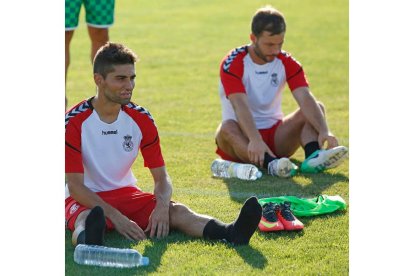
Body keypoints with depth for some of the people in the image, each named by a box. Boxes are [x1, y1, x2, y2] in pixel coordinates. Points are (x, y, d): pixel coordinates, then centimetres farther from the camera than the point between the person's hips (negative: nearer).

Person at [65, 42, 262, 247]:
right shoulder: (74, 122, -14)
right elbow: (75, 185, -17)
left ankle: (231, 233, -50)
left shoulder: (141, 119, 0)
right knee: (86, 218, -40)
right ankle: (89, 239, -76)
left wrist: (162, 205, -24)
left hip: (126, 193, 4)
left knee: (177, 211, -24)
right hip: (86, 199, -4)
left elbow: (162, 178, 1)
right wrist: (115, 216, -30)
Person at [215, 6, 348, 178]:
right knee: (227, 128, -36)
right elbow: (240, 105, -30)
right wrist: (255, 140, -47)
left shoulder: (287, 63, -2)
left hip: (275, 135, 4)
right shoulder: (232, 63, -14)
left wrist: (324, 131, -36)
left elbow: (306, 99, -17)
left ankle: (313, 156, -45)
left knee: (316, 108, -16)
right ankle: (271, 164, -60)